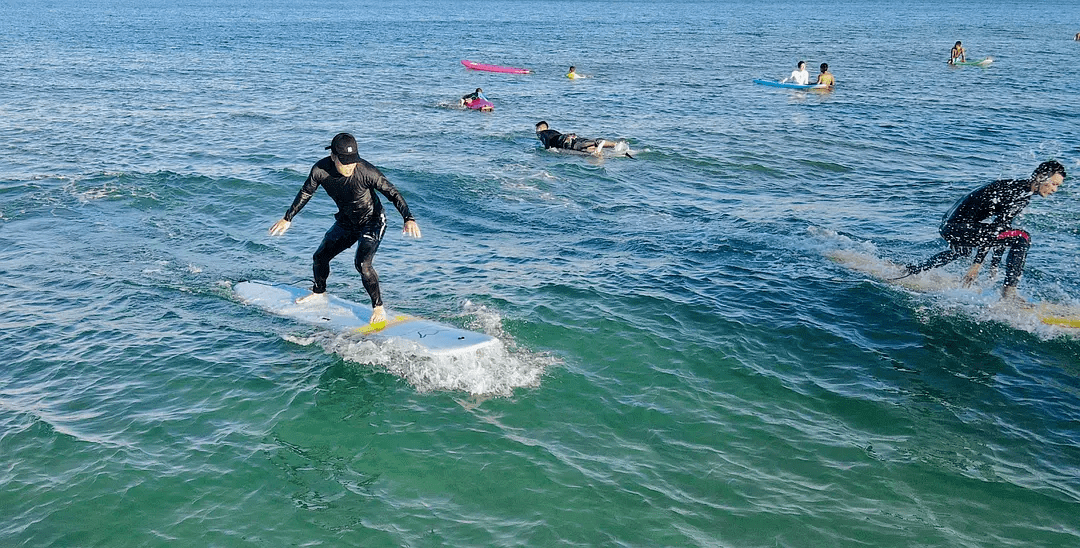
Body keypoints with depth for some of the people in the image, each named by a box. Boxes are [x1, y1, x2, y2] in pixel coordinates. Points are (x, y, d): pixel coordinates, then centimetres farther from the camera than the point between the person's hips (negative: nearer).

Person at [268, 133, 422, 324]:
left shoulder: (367, 172, -32)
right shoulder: (320, 170, -19)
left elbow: (392, 193, -23)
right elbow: (305, 193, -1)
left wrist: (408, 219, -35)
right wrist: (287, 218, 7)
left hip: (372, 222, -5)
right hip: (345, 222, 6)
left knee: (362, 263, -24)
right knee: (319, 257, 12)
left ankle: (378, 308, -7)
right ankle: (319, 292, 43)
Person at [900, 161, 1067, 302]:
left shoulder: (1024, 195, 12)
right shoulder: (1014, 190, -18)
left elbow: (1002, 226, 18)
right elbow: (994, 229, -21)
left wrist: (995, 265, 19)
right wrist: (977, 264, -20)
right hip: (957, 227, -11)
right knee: (1021, 238, -18)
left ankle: (914, 269, 52)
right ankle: (1009, 291, -15)